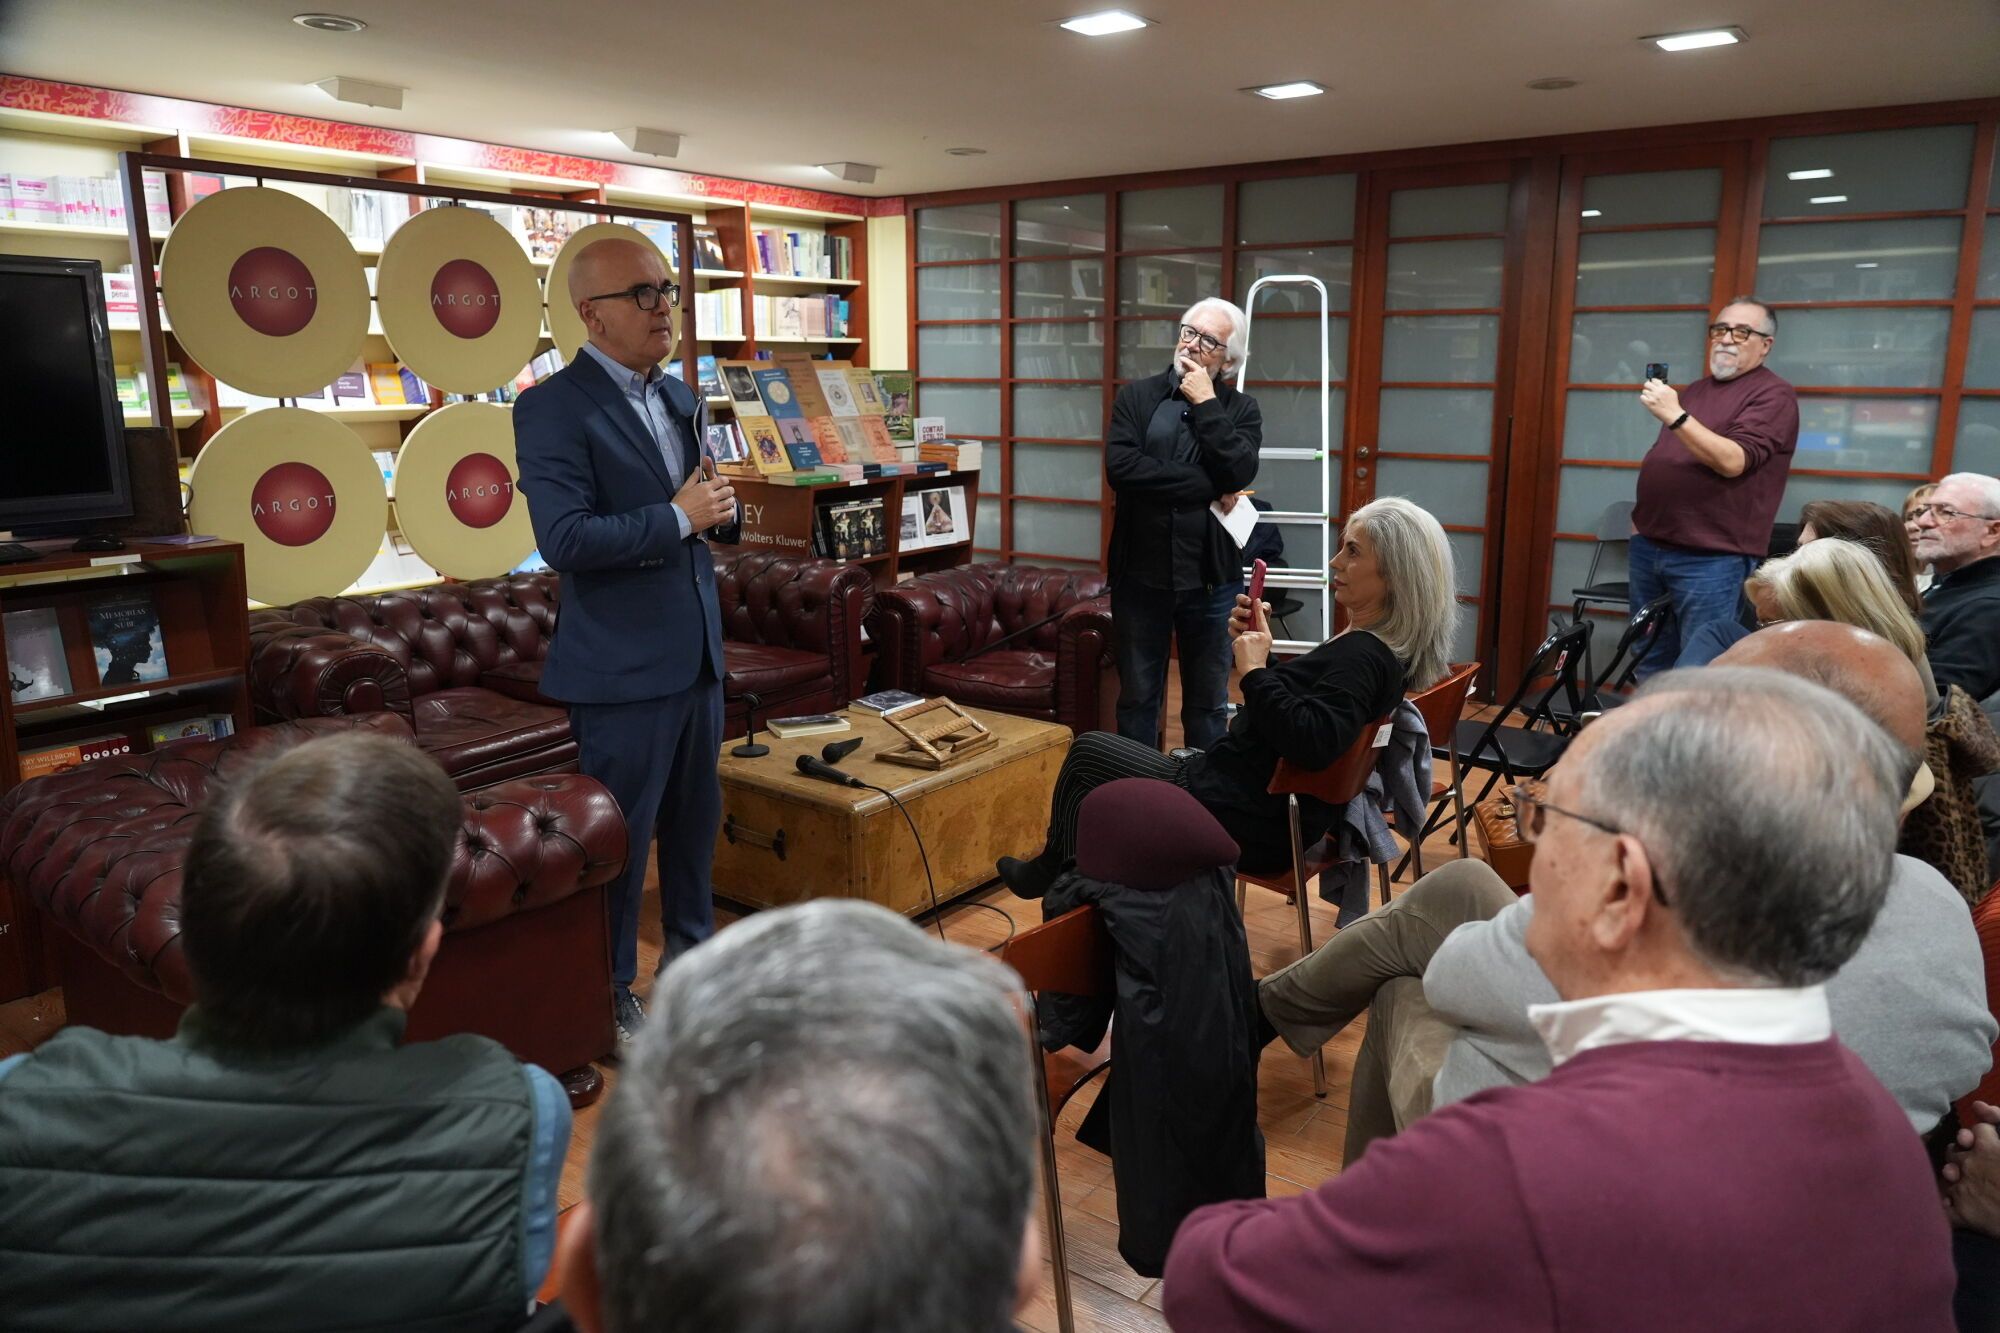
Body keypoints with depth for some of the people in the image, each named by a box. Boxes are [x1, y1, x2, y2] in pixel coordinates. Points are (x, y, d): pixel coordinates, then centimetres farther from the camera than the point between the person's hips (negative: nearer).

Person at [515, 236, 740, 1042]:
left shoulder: (680, 397, 11)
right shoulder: (554, 408, -14)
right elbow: (565, 540, -24)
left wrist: (722, 512, -4)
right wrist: (678, 518, -21)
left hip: (696, 654, 8)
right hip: (622, 668, -7)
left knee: (695, 818, 20)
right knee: (619, 835, 5)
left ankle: (692, 953, 39)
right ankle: (608, 996, 23)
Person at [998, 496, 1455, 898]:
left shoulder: (1363, 656, -25)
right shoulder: (1388, 649, 6)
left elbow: (1310, 742, -40)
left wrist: (1255, 669, -30)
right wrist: (1254, 644, 1)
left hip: (1254, 826, -10)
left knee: (1088, 751, 9)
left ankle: (1053, 869, 33)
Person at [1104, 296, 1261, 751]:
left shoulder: (1241, 410, 3)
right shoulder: (1135, 397, 3)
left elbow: (1238, 473, -16)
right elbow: (1121, 467, -14)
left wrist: (1204, 404, -11)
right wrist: (1209, 488, -15)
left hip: (1211, 580, 0)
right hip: (1140, 575, 0)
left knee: (1208, 705, 11)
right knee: (1137, 700, 11)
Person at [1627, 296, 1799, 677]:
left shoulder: (1773, 395, -5)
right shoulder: (1696, 389, 20)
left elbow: (1733, 461, -20)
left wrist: (1675, 416, -26)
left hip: (1711, 557, -7)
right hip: (1649, 546, 7)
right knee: (1650, 662, 11)